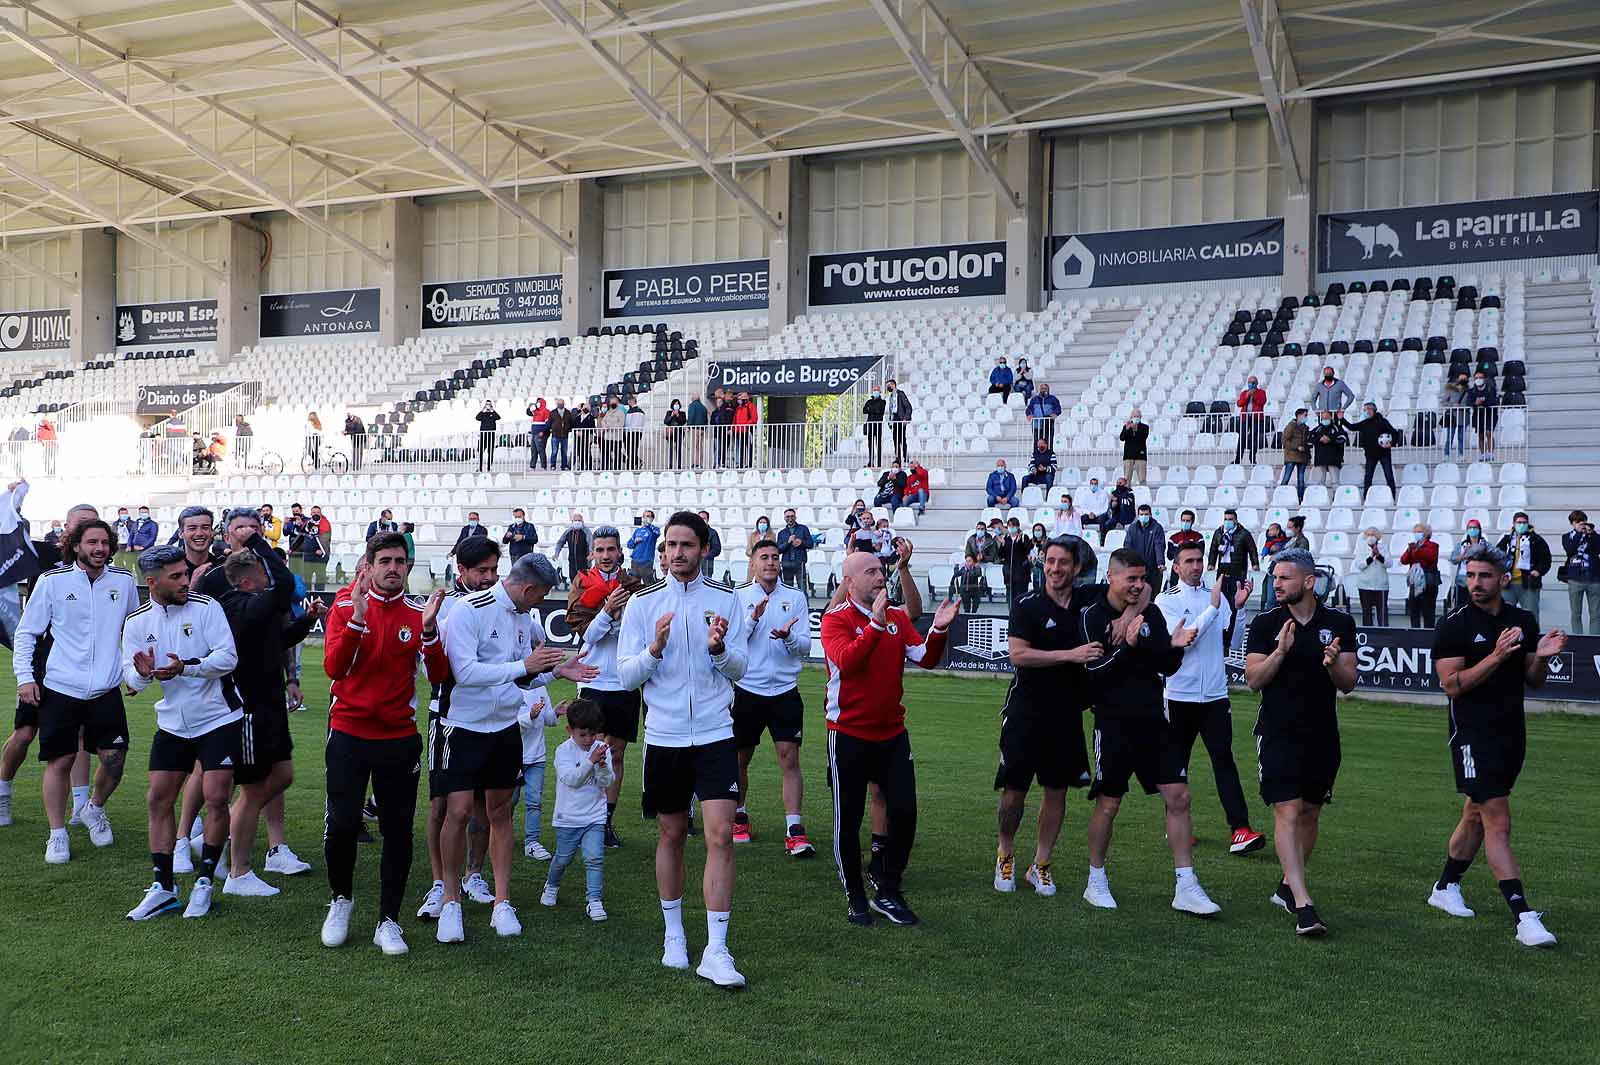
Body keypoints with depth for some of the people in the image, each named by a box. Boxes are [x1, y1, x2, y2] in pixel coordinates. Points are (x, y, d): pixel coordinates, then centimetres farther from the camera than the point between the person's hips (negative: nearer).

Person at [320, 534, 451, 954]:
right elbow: (333, 667, -14)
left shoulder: (418, 613, 2)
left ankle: (388, 922, 14)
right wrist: (357, 619, -25)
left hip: (399, 737, 1)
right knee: (341, 824, -4)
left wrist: (429, 629, -21)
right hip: (349, 733, -1)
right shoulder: (346, 607, 0)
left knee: (398, 829, 1)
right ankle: (340, 900, 24)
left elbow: (438, 676, -8)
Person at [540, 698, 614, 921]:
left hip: (595, 816, 1)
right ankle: (551, 886, 39)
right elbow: (570, 778, -21)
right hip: (568, 817, -1)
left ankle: (593, 900, -3)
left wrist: (603, 766, -26)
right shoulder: (563, 751, -7)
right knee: (563, 858, 12)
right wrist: (590, 762, -31)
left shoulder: (602, 749, 0)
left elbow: (607, 783, -6)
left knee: (595, 857, -10)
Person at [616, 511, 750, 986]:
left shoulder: (725, 599, 2)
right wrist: (655, 648, -19)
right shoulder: (642, 603, 1)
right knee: (671, 835, 11)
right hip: (664, 735, 1)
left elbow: (739, 668, 3)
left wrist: (719, 648, -18)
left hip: (715, 734, 0)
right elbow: (626, 675, 0)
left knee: (720, 836, -9)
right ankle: (673, 935, 28)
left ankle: (716, 952, -4)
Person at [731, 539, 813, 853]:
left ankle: (794, 831, -8)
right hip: (747, 689, 0)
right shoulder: (738, 596, 2)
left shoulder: (795, 597, 5)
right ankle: (739, 817, 31)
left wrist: (788, 637, -20)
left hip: (785, 690, 0)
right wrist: (754, 619, -19)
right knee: (741, 758, 11)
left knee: (789, 758, -8)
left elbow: (805, 647, 2)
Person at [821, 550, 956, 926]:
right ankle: (855, 897, 21)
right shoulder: (835, 619, -9)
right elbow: (846, 661, -27)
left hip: (892, 733, 5)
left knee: (904, 812, 3)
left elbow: (925, 658, -1)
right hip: (849, 735, -5)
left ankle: (887, 892, 18)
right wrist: (875, 624, -34)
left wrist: (938, 630, -18)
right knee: (848, 819, 6)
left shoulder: (897, 617, 7)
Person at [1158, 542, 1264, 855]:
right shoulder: (1166, 600, -2)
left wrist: (1238, 606, -6)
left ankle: (1240, 830, -13)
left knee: (1224, 758, -7)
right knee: (1177, 762, 9)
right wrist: (1214, 607, -18)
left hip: (1215, 694, 2)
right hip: (1180, 695, -2)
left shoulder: (1216, 595, 10)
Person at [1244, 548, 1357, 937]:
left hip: (1323, 734, 3)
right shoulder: (1265, 623, 0)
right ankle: (1303, 906, -15)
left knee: (1310, 814, 12)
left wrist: (1334, 663, -17)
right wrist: (1280, 651, -19)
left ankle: (1288, 887, 30)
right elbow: (1253, 679, -5)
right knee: (1287, 812, -12)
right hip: (1277, 733, -3)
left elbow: (1348, 684, 3)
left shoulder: (1340, 623, 4)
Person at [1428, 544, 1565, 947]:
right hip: (1473, 735, -6)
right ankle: (1524, 917, -13)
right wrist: (1497, 656, -23)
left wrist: (1542, 656, -8)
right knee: (1498, 824, -11)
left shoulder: (1524, 621, 8)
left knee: (1476, 816, 16)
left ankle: (1445, 888, 33)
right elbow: (1452, 685, -15)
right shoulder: (1453, 626, -8)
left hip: (1512, 734, 6)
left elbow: (1533, 681, 13)